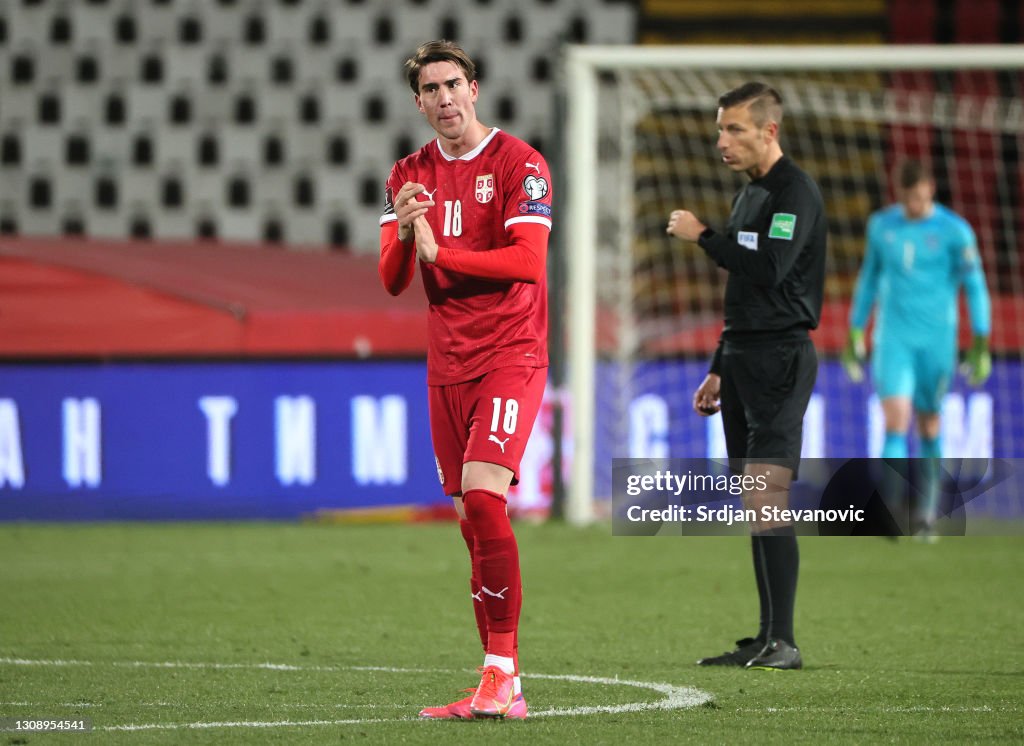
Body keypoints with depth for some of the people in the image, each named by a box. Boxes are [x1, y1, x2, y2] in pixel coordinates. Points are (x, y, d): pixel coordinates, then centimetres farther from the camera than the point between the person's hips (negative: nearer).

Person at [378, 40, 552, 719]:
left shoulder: (519, 163, -6)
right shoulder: (410, 176, 12)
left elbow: (528, 261, -16)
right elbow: (392, 281, 8)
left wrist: (439, 251, -13)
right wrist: (403, 234, -12)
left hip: (511, 356, -6)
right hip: (448, 368, 6)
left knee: (482, 497, -21)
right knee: (474, 522, 5)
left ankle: (501, 671, -20)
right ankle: (501, 688, 8)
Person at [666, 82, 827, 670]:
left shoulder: (796, 192, -11)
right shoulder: (750, 194, 19)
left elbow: (767, 268, -24)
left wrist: (702, 235, -11)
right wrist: (719, 369, 23)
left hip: (780, 357, -10)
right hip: (743, 357, 10)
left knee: (767, 498, -15)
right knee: (754, 505, 8)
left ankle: (784, 643, -16)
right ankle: (765, 641, 11)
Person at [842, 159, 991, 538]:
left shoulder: (955, 231, -6)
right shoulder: (881, 225, 3)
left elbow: (975, 287, -4)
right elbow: (869, 278, 15)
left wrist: (981, 346, -8)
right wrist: (855, 333, 15)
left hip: (936, 341, -1)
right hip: (893, 336, 1)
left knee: (929, 425, 9)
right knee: (896, 420, -14)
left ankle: (925, 512, 23)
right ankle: (893, 514, -18)